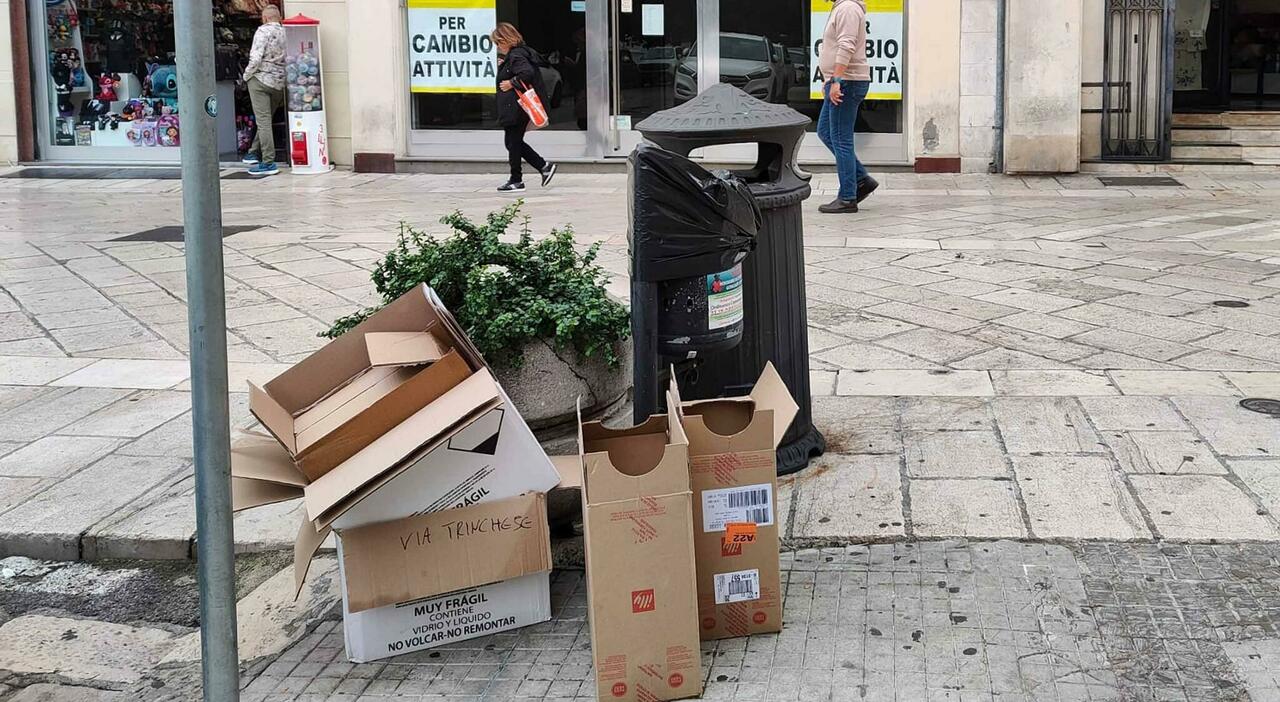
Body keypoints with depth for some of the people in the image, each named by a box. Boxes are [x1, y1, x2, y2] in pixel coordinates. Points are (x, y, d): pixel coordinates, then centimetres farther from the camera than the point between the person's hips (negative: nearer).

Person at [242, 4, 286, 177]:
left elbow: (255, 58, -19)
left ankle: (268, 163, -7)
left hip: (261, 80, -6)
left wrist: (247, 75, -1)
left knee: (263, 121, -4)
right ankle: (254, 153, 27)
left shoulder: (263, 31, -9)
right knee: (266, 119, 18)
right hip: (280, 84, 6)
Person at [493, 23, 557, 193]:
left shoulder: (516, 56, -17)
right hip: (516, 109, 10)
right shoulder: (512, 55, 15)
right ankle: (544, 167, 14)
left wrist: (511, 83, -22)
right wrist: (503, 66, 8)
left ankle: (516, 180, 9)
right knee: (514, 142, 15)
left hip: (516, 108, -10)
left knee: (513, 142, 0)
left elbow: (527, 73, -31)